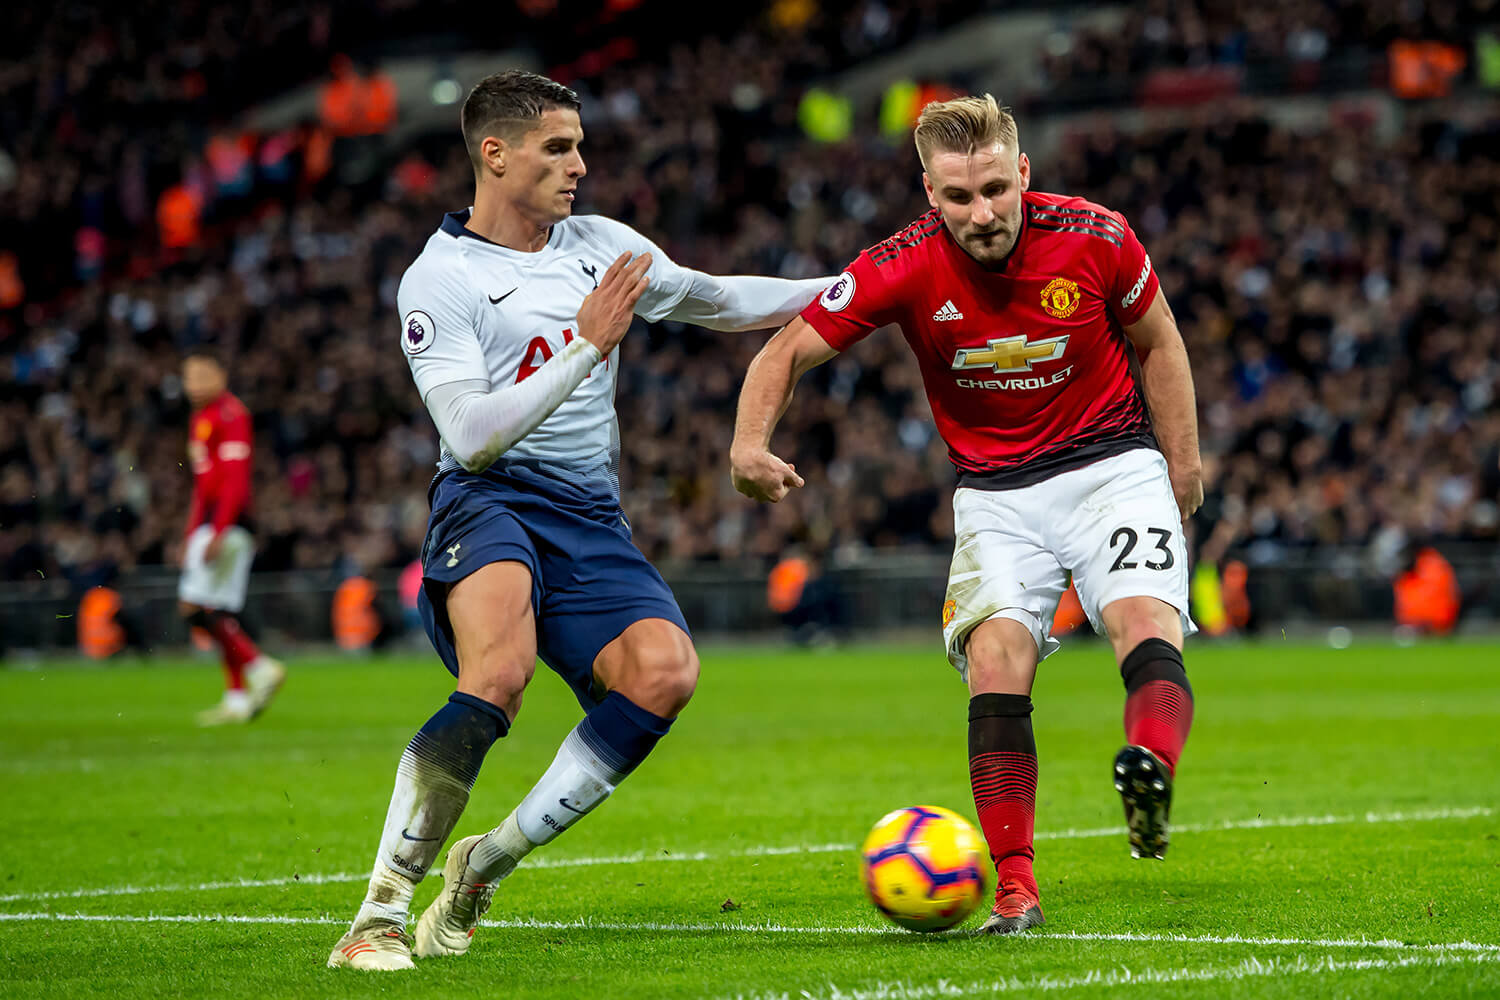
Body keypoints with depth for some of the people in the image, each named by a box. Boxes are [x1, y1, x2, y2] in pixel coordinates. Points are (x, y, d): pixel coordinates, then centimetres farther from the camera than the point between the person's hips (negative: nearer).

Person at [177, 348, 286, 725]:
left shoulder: (230, 415, -10)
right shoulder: (200, 418, 19)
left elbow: (235, 481, -17)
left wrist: (217, 533, -22)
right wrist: (191, 535, 24)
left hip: (228, 524, -10)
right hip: (209, 524, 10)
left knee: (195, 607, -15)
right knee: (221, 614, 7)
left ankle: (259, 668, -12)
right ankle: (237, 700, 7)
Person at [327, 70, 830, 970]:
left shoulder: (603, 246, 15)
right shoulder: (439, 281, -4)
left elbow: (718, 302, 30)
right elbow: (472, 434, -14)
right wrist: (585, 348, -17)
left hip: (590, 517, 6)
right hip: (489, 500, -5)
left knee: (666, 669, -24)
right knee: (499, 678, -35)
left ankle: (486, 862, -10)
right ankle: (380, 914, -26)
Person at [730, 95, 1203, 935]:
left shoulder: (1093, 237, -14)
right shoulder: (906, 268, -15)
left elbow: (1157, 341, 4)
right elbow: (788, 351, -10)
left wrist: (1182, 461, 4)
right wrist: (751, 444, -27)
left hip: (1112, 464, -1)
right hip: (995, 493, 1)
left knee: (1147, 625, -27)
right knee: (994, 658, -19)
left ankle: (1152, 777, -54)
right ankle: (1014, 888, -18)